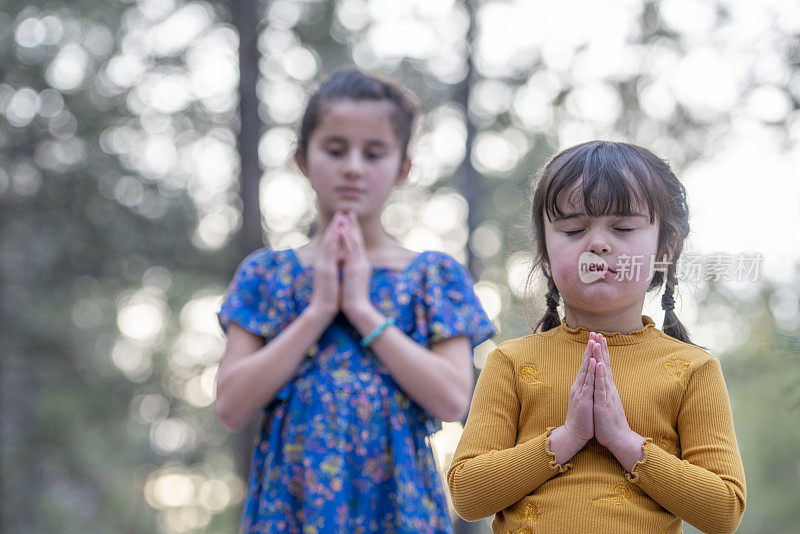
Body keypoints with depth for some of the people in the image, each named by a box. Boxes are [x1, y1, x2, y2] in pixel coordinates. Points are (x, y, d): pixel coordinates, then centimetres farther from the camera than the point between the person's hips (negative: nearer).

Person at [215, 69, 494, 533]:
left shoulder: (434, 276, 3)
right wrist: (318, 311, -9)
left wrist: (363, 309, -10)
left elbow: (452, 401, -9)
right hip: (291, 496, 1)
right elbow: (231, 407, -4)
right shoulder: (267, 274, 5)